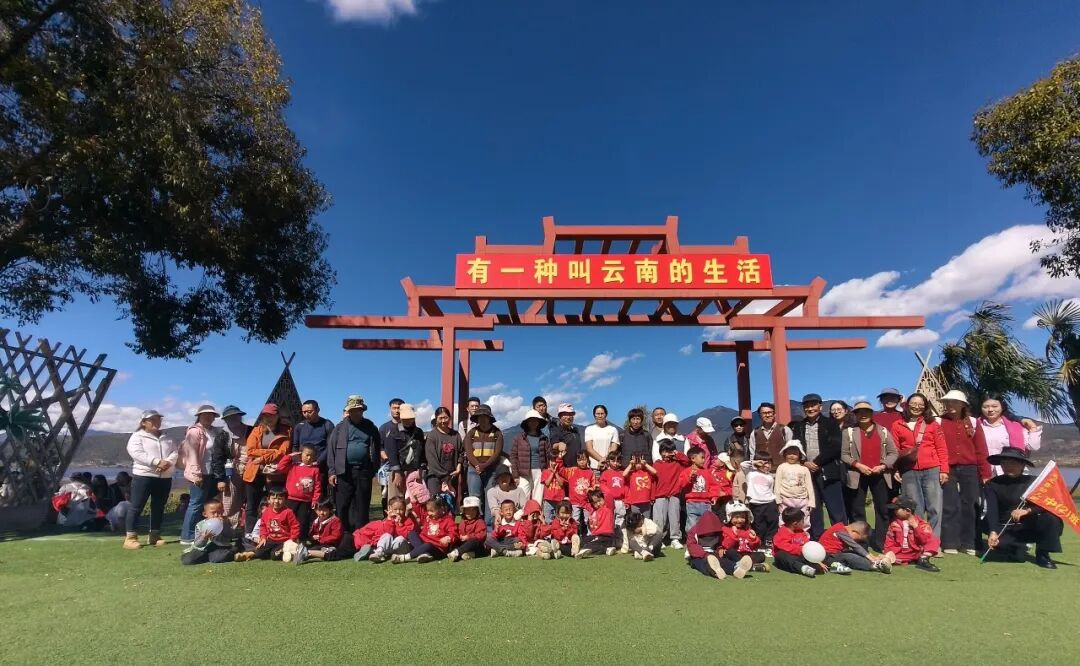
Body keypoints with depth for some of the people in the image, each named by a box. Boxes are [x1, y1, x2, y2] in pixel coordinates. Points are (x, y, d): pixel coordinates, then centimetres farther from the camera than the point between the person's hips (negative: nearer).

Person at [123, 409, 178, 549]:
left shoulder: (166, 438, 17)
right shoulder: (137, 436, 1)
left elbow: (175, 452, 6)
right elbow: (137, 454, -15)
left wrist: (168, 462, -15)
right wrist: (157, 462, -23)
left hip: (165, 477, 5)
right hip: (143, 476, -5)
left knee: (159, 508, 9)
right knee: (136, 507, -4)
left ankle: (154, 536, 18)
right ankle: (130, 538, 1)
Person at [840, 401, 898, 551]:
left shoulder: (883, 431, 8)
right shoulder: (849, 432, 2)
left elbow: (893, 453, 5)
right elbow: (844, 455, -1)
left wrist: (883, 466, -10)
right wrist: (857, 465, -14)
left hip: (880, 475, 2)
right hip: (857, 475, -2)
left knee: (883, 510, 5)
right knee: (857, 511, 2)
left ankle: (880, 544, 14)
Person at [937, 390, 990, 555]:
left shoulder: (972, 423, 9)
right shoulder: (939, 422, 2)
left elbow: (981, 450, 6)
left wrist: (985, 473, 1)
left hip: (969, 470, 2)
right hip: (947, 470, -2)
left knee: (969, 506, 6)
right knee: (950, 506, 1)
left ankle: (969, 544, 16)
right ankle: (949, 544, 6)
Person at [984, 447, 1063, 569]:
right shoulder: (993, 484, -4)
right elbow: (992, 510, -16)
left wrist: (1027, 510, -31)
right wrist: (993, 532, -31)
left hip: (1030, 528, 1)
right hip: (1006, 530, -1)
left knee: (1052, 519, -28)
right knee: (997, 543, -34)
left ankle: (1042, 555, -7)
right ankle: (1018, 549, 5)